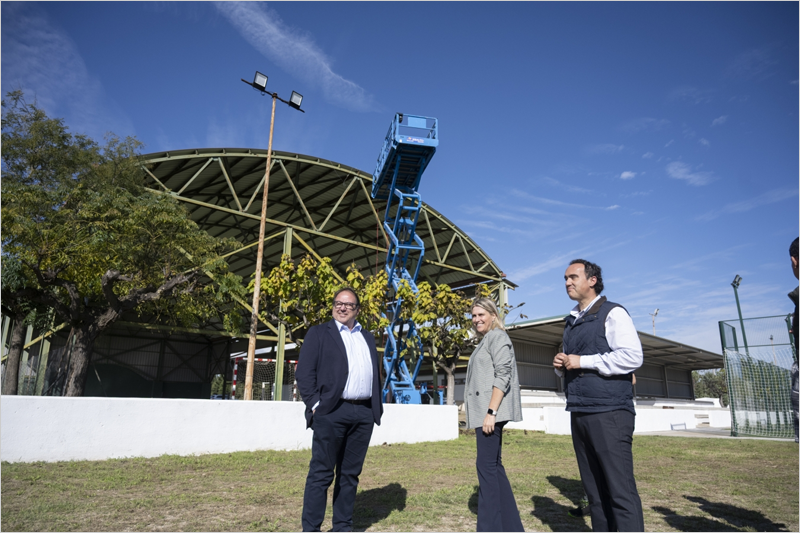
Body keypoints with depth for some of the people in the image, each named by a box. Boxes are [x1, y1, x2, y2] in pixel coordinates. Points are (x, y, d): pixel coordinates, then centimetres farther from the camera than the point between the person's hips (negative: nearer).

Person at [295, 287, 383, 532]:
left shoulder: (368, 337, 18)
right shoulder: (319, 333, 4)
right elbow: (304, 372, -3)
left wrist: (378, 407, 9)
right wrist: (315, 405, -11)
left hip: (364, 414, 5)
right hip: (331, 412, -4)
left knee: (350, 474, 12)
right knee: (321, 473, 1)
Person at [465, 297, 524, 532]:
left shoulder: (497, 336, -7)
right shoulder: (486, 341, 21)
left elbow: (503, 375, -18)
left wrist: (491, 412, -22)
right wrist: (484, 413, 18)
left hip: (491, 410, -10)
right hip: (485, 411, 10)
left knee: (486, 466, -7)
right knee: (493, 466, 12)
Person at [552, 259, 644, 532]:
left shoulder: (612, 313, -3)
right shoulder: (570, 322, 19)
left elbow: (632, 356, -16)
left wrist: (583, 361, -14)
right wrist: (561, 365, 4)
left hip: (608, 413, -7)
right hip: (579, 414, 7)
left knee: (621, 491, -4)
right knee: (594, 492, 11)